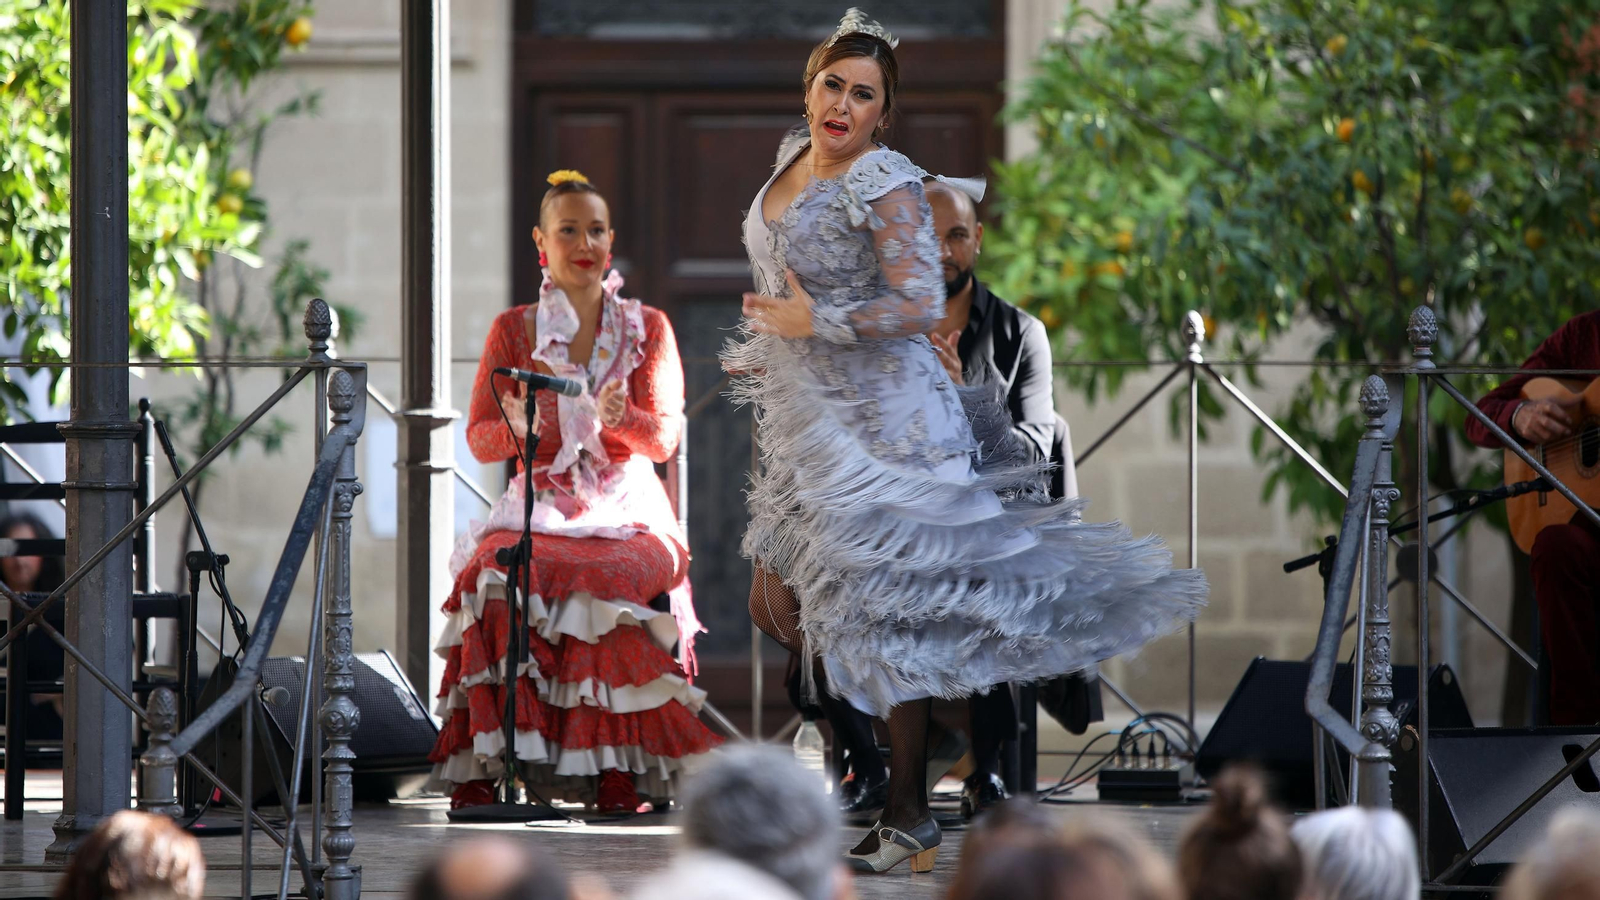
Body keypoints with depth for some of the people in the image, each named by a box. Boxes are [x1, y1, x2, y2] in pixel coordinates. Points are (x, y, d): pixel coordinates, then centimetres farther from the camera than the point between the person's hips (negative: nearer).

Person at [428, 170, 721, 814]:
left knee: (620, 580, -36)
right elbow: (480, 440, 7)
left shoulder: (647, 327, 11)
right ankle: (482, 770, -32)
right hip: (539, 508, 1)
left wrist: (618, 418, -20)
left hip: (626, 511, 0)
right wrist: (516, 427, -17)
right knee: (496, 575, -34)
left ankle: (619, 776, -28)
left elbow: (663, 439, 2)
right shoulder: (513, 330, 11)